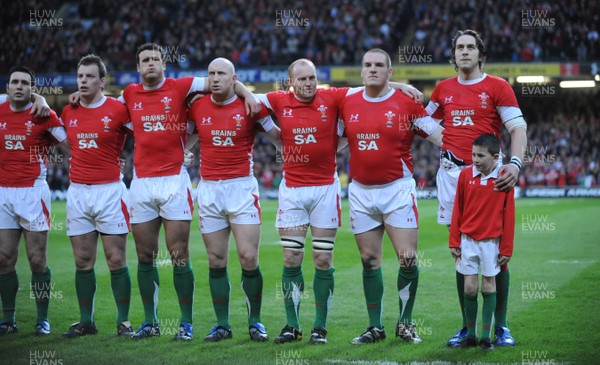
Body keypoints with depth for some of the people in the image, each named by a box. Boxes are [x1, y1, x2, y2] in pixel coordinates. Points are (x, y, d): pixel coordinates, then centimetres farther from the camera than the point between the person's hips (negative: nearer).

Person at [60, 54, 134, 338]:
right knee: (83, 261, 6)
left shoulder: (118, 110, -6)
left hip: (110, 191, -4)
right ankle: (86, 321, 13)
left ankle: (123, 321, 4)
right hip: (77, 192, 4)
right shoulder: (68, 112, 8)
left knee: (116, 260, -3)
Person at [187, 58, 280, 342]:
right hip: (208, 189, 3)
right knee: (216, 261, 4)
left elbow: (278, 137, 11)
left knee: (248, 258, -7)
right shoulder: (197, 108, 6)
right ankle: (222, 324, 12)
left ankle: (255, 321, 8)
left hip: (242, 187, -2)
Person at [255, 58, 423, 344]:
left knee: (323, 261, 0)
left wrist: (398, 86, -4)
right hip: (291, 189, 1)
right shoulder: (280, 101, 1)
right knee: (291, 259, 0)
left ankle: (320, 326, 8)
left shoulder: (331, 98, -2)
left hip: (325, 187, -1)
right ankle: (292, 325, 9)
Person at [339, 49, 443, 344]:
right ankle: (375, 326, 15)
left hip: (398, 190, -3)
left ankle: (405, 323, 10)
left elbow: (438, 135, -2)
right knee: (369, 261, 7)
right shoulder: (348, 104, 7)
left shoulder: (406, 103, -3)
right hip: (360, 192, 3)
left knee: (408, 259, -6)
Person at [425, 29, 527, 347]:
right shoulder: (444, 89, 13)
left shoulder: (497, 87, 1)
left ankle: (500, 327, 4)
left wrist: (515, 162, -21)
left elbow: (518, 128, -5)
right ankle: (467, 326, 11)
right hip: (452, 174, 3)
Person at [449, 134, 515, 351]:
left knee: (488, 286, 4)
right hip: (468, 240, 1)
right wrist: (454, 242, 4)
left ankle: (486, 336, 11)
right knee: (470, 287, 1)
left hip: (491, 242, -1)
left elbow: (508, 215, -1)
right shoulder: (465, 175, -1)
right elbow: (457, 210, 5)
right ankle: (470, 334, 11)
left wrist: (506, 249, -1)